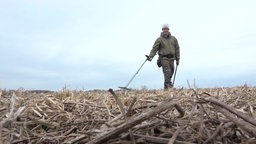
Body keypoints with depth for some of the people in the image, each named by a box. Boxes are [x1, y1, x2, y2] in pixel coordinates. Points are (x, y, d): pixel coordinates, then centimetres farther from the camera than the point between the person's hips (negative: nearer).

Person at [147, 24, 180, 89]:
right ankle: (169, 85, -17)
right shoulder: (159, 39, 1)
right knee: (167, 72, -17)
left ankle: (166, 87, 15)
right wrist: (150, 56, -19)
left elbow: (177, 49, 16)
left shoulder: (173, 39, 12)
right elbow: (154, 48, -5)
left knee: (171, 72, 5)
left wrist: (177, 59, 13)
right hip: (163, 58, -4)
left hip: (171, 59, 4)